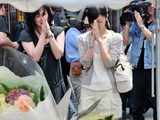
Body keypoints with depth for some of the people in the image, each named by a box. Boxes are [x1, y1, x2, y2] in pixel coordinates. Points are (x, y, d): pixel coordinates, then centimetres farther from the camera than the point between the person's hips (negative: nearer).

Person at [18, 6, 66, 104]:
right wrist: (43, 34, -17)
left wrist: (49, 33, -16)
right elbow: (35, 58, -16)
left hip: (55, 82, 2)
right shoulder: (26, 34, -6)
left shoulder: (58, 31, 1)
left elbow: (58, 55, -10)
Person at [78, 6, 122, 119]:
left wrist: (100, 40, -16)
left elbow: (109, 64, -13)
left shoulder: (116, 37, -3)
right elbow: (85, 64, -8)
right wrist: (92, 41, -13)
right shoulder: (83, 38, 1)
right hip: (88, 89, 1)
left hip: (108, 89, -1)